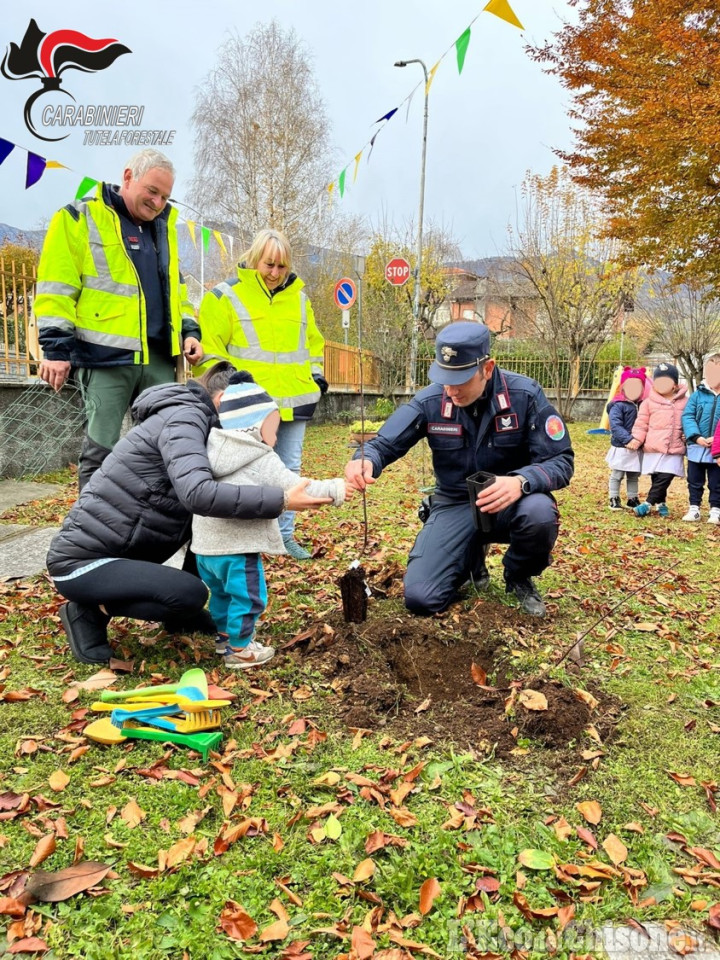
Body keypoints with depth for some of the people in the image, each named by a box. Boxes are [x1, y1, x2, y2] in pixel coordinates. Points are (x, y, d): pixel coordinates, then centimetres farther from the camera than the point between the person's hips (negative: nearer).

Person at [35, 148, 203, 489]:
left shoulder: (164, 225, 19)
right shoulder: (79, 218, -1)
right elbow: (56, 289, -5)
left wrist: (189, 331, 12)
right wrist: (56, 348, -11)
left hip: (159, 357, 6)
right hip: (106, 356, -5)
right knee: (101, 448, -1)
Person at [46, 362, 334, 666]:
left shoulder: (194, 421, 11)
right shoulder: (184, 416, -18)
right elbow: (197, 493, -36)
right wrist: (281, 500, -35)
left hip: (120, 547, 9)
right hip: (80, 560, -9)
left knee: (211, 516, 3)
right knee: (192, 594, -23)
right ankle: (89, 612, -1)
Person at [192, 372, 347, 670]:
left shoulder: (213, 450, 9)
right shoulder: (262, 460, -11)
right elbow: (294, 488, -15)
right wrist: (334, 490, -8)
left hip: (205, 544, 8)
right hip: (235, 547, -8)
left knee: (222, 592, 25)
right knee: (248, 597, 7)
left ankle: (224, 635, 41)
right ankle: (239, 650, 16)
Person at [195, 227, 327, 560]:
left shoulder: (298, 296, 14)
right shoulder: (226, 296, -2)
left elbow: (313, 341, 24)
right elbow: (209, 346, -3)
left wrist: (317, 372, 14)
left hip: (294, 400, 5)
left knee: (289, 468, 9)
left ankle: (285, 534, 20)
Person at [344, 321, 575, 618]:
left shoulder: (525, 395, -16)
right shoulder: (430, 401, -11)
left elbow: (560, 461, -16)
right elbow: (383, 444, -7)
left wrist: (521, 482, -39)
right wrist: (365, 461, -33)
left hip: (511, 503, -1)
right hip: (454, 505, 1)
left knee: (539, 513, -38)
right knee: (421, 598, -16)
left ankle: (519, 578, -1)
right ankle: (471, 557, 20)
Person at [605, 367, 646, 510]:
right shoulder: (618, 405, -12)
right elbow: (615, 426, -21)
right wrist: (628, 439, -29)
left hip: (637, 448, 6)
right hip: (621, 448, -6)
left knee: (634, 475, 17)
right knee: (617, 475, 5)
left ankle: (633, 499, 28)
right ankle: (614, 499, 14)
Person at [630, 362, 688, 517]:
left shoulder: (684, 401, 5)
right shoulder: (649, 401, 2)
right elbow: (641, 423, 3)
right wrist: (637, 439, -6)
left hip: (675, 448, 0)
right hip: (653, 447, 0)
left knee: (665, 477, -10)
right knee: (657, 478, 6)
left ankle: (648, 503, -6)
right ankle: (660, 503, 22)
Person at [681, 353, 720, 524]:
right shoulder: (697, 395, -2)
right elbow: (687, 416, -7)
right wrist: (696, 437, -19)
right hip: (697, 447, 1)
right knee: (694, 481, 12)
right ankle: (694, 508, 23)